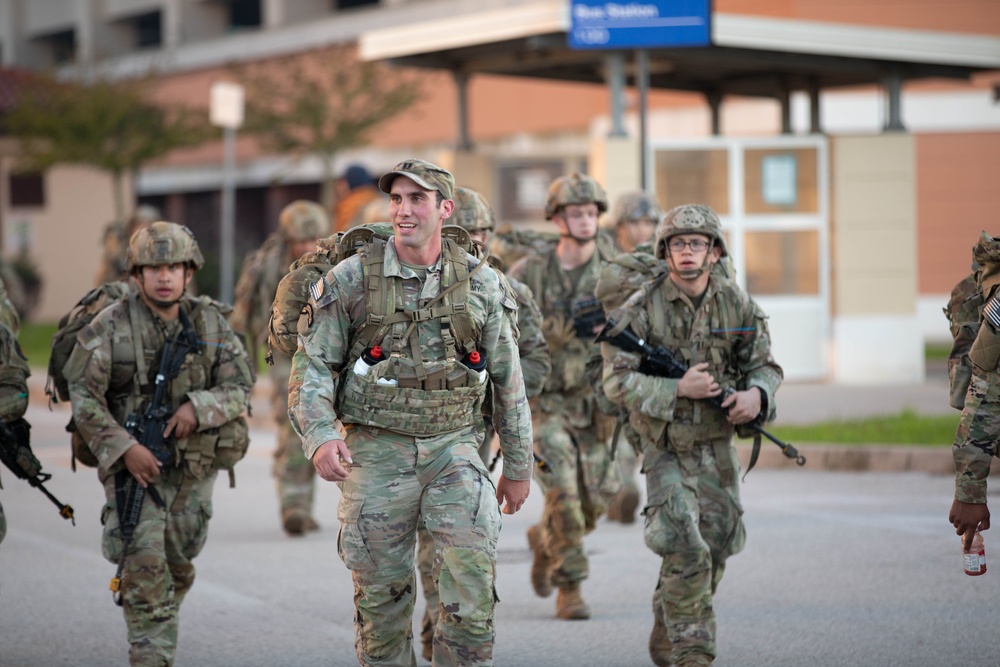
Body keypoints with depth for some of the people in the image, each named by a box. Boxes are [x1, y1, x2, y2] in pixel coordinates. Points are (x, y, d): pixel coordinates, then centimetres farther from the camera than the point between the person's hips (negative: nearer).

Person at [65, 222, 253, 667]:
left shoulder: (210, 322, 1)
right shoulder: (110, 326, -8)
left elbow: (240, 387, 0)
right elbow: (83, 395, -9)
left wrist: (198, 408, -20)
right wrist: (124, 447, -18)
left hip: (194, 465, 3)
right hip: (133, 463, -3)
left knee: (178, 566, 13)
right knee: (145, 566, -15)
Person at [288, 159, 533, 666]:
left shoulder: (481, 283, 3)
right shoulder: (350, 280, -2)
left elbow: (508, 382, 10)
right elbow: (312, 364, -1)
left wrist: (518, 468, 13)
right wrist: (320, 435, -18)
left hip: (454, 448, 1)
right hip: (377, 452, -1)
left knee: (474, 572, -14)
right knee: (381, 593, 5)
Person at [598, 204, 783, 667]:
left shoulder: (738, 306, 1)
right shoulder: (640, 310, -11)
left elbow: (766, 365, 9)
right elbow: (617, 381, -13)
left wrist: (756, 392, -15)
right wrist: (679, 390, -23)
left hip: (718, 448, 5)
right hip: (666, 449, -4)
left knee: (714, 551, 12)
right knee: (686, 553, -16)